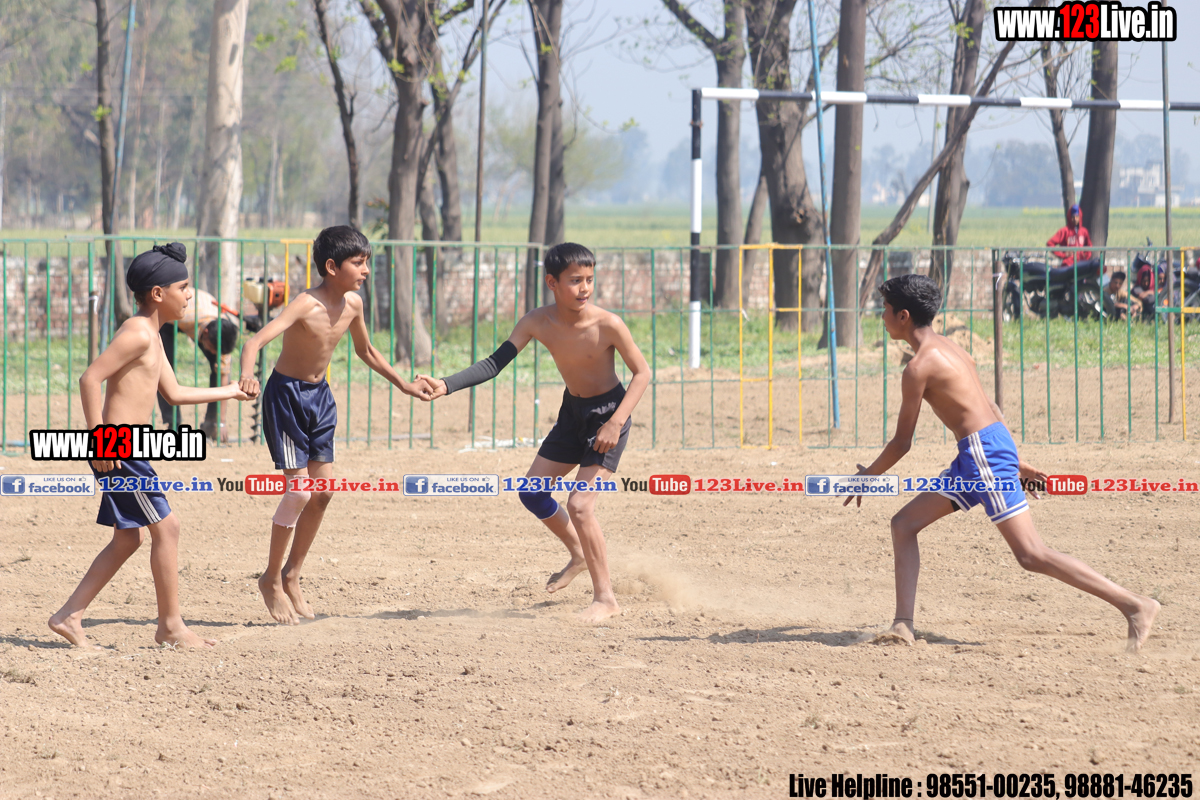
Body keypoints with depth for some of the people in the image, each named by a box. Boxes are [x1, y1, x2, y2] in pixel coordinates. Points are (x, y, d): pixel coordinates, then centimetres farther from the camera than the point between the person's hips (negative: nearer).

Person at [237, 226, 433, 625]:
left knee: (323, 491, 6)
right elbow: (257, 341, -37)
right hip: (286, 395, -7)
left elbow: (366, 351, 17)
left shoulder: (352, 304, -3)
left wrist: (405, 385, 22)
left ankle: (292, 576, 21)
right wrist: (248, 375, -57)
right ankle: (271, 579, 6)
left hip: (319, 397, 7)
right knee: (299, 491, -11)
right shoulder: (306, 306, -25)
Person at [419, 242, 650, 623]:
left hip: (608, 412, -6)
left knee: (580, 504, -17)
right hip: (572, 410, 6)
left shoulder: (607, 325, -27)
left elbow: (642, 372, -15)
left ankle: (605, 598, -5)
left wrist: (616, 423, -24)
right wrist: (447, 385, -29)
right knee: (532, 492, 10)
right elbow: (494, 363, -15)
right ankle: (579, 555, 35)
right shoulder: (538, 322, -15)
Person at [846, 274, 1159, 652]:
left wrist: (867, 476, 8)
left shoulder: (919, 367, -11)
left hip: (984, 451, -10)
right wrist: (1016, 463, 25)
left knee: (1031, 555, -11)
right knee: (904, 524, 11)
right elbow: (990, 408, 21)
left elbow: (902, 443, -7)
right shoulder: (947, 348, 18)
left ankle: (1135, 605, -13)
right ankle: (903, 624, 6)